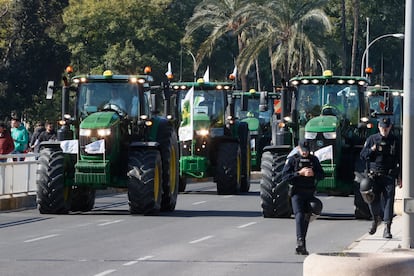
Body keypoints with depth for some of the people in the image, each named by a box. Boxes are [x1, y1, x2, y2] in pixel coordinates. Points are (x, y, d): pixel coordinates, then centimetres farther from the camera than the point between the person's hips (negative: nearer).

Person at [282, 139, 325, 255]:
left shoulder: (314, 159, 10)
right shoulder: (292, 160, -1)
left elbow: (322, 175, 10)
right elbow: (284, 176, -8)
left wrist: (313, 174, -11)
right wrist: (299, 173, -18)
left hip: (309, 193, 4)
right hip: (297, 192, -4)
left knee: (306, 219, 7)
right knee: (299, 216, -19)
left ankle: (301, 247, 16)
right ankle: (300, 242, -29)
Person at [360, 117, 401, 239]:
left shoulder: (395, 141, 7)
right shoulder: (371, 139, 6)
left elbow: (399, 160, 11)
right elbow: (362, 155, 7)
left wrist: (399, 177, 7)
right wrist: (371, 150, -13)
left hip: (389, 176, 0)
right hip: (374, 175, 0)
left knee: (389, 200, -8)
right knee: (373, 200, -1)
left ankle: (387, 228, -8)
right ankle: (376, 219, 28)